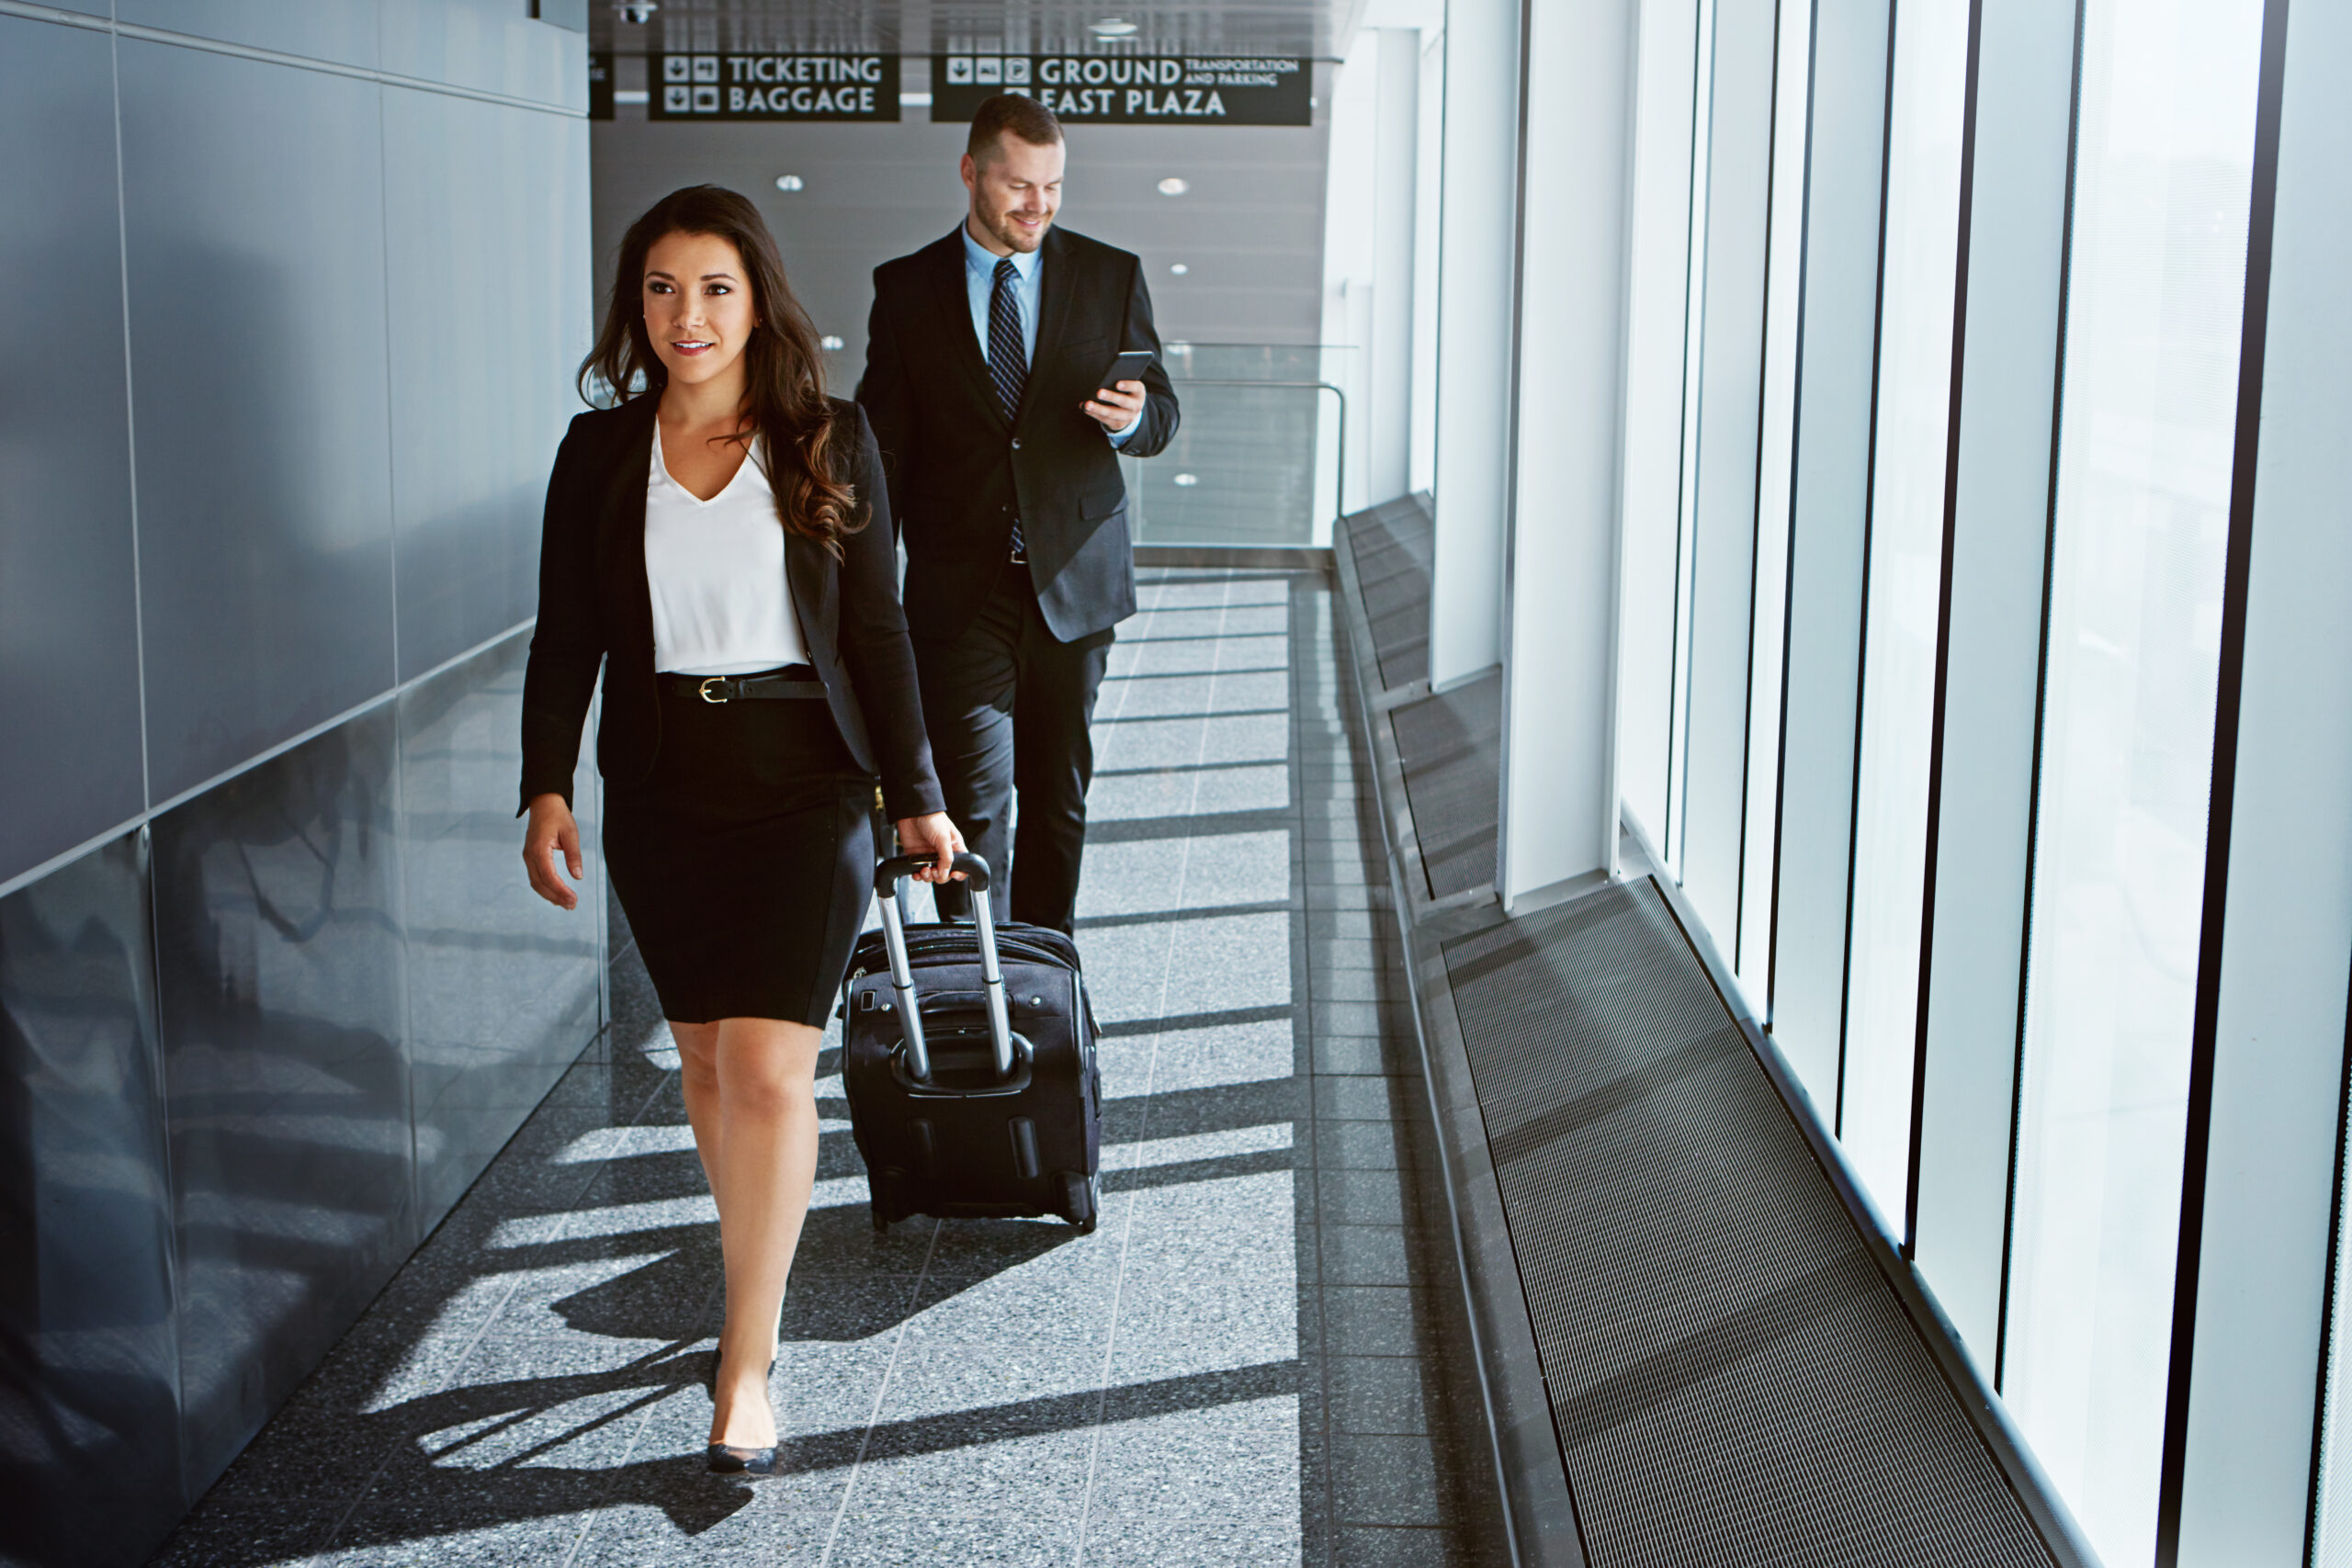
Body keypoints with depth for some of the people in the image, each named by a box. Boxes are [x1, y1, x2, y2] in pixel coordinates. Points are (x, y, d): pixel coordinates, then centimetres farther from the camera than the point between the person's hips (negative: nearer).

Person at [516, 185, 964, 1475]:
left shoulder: (829, 443, 0)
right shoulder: (599, 451, 4)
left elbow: (876, 631, 2)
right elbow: (565, 639, 5)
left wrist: (917, 797, 2)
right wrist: (547, 786, -6)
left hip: (804, 786, -3)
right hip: (661, 789, 3)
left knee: (769, 1069, -10)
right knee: (705, 1058, 11)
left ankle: (747, 1362, -2)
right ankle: (760, 1284, 30)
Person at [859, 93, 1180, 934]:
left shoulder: (1110, 276, 5)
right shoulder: (906, 288, 3)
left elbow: (1161, 413, 8)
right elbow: (883, 448, 4)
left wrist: (1131, 416, -17)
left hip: (1073, 580, 2)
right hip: (959, 589, -1)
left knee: (1059, 794, 10)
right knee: (972, 800, -8)